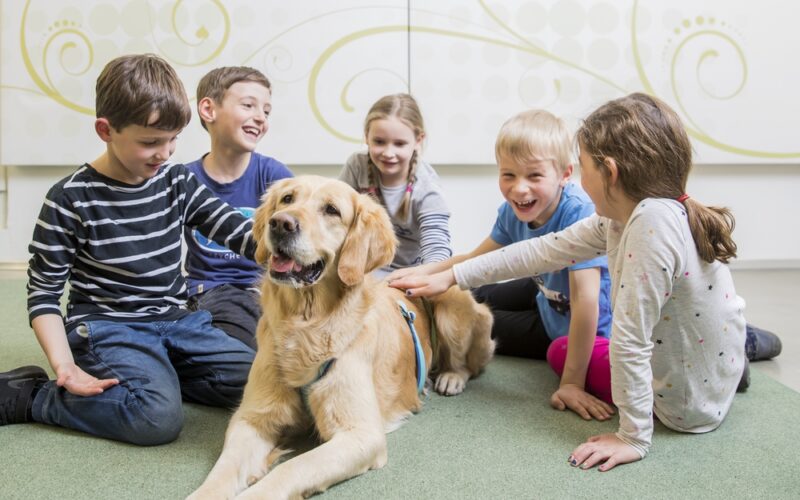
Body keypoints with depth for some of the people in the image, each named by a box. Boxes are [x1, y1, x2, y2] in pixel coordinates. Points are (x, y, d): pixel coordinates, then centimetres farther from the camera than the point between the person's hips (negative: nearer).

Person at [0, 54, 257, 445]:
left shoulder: (177, 182, 2)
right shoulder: (71, 200, -11)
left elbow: (237, 230, -3)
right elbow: (43, 292, -6)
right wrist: (65, 367, -19)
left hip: (174, 320, 6)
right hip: (106, 326, -6)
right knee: (159, 417, -30)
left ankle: (152, 372, 6)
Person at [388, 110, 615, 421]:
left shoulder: (578, 213, -38)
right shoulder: (513, 211, -16)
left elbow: (585, 299, -40)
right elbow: (476, 258, 1)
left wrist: (572, 382, -39)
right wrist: (423, 271, -13)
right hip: (547, 295, 6)